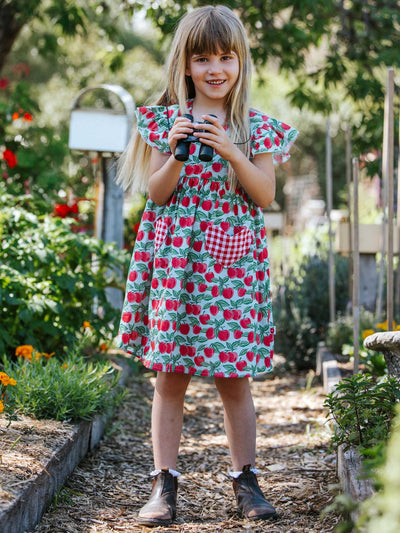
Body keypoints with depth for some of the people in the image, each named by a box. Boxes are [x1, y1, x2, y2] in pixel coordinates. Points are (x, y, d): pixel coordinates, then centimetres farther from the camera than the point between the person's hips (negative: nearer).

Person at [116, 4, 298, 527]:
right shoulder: (166, 120, 5)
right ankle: (165, 484, 7)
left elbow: (266, 194, -2)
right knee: (170, 376, 1)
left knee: (234, 378, 5)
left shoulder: (257, 126, 6)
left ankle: (246, 479, 16)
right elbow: (157, 194, 1)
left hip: (234, 264, 0)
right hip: (175, 262, 0)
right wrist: (177, 152, -15)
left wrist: (231, 151, -15)